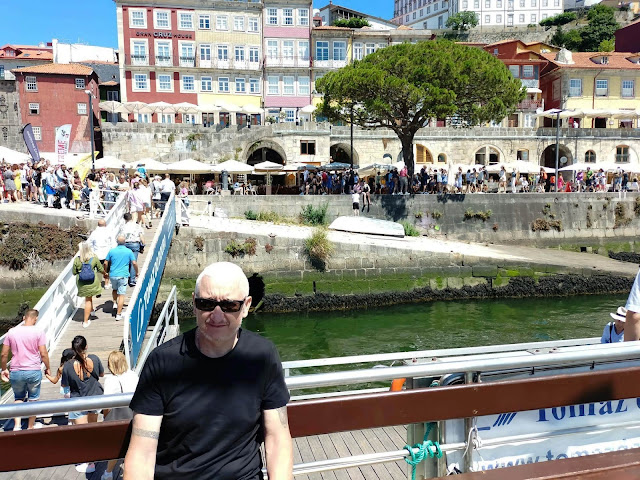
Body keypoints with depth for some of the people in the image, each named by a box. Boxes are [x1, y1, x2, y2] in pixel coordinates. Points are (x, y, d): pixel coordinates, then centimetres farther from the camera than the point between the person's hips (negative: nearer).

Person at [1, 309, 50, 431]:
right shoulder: (38, 331, -9)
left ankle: (17, 425, 7)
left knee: (18, 398, 21)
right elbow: (43, 354, -9)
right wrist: (47, 368, 5)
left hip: (16, 372, 2)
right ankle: (30, 427, 24)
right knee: (33, 399, 15)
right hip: (34, 371, -2)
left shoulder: (12, 332, 1)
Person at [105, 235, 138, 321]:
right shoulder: (129, 251, -4)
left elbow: (106, 263, 4)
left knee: (114, 289, 31)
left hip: (113, 275, 2)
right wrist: (137, 272, 12)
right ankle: (118, 314, 1)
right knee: (121, 295, 1)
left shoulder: (112, 251, 0)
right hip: (123, 275, -2)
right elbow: (134, 263, -4)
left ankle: (115, 303, 18)